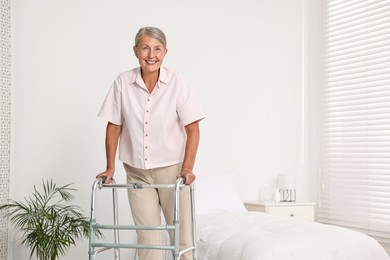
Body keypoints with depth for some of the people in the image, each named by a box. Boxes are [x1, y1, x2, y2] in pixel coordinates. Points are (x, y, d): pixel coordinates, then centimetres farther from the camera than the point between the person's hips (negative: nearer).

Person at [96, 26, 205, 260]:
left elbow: (192, 129, -8)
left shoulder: (178, 83, -9)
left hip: (172, 170, -1)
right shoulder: (122, 83, -4)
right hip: (137, 173, 1)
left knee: (181, 233, 4)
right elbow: (114, 127, 3)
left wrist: (187, 168, -15)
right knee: (148, 237, 4)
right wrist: (110, 167, 1)